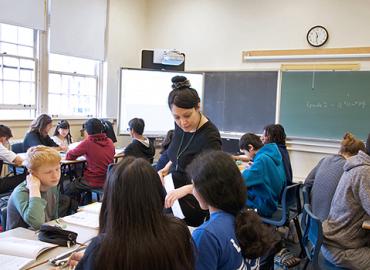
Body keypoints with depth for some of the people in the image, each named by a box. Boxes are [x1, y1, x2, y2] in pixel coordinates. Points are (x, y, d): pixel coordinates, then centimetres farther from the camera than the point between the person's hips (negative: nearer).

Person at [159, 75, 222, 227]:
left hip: (193, 205, -7)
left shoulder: (209, 136, -24)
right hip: (172, 197, 7)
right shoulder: (180, 126, -3)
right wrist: (166, 169, -1)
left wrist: (185, 189, -46)